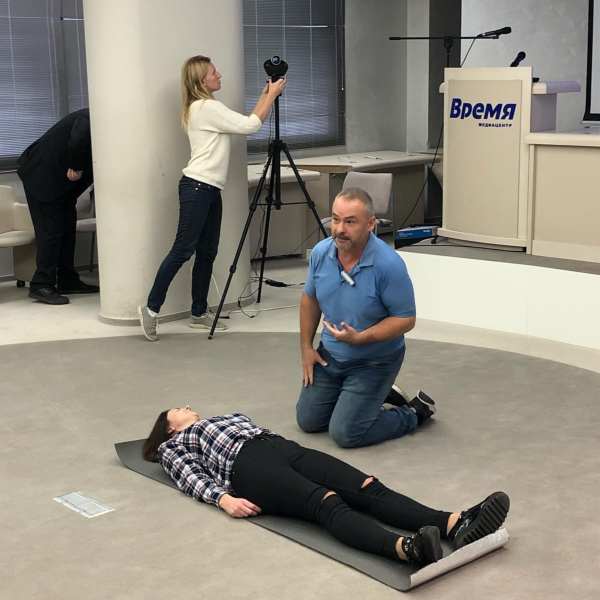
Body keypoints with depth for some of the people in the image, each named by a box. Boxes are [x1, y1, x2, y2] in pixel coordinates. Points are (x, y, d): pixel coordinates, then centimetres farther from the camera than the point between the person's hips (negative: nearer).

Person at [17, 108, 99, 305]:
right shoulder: (89, 119, -20)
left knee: (67, 227, 10)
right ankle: (41, 285, -7)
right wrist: (75, 167, -24)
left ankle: (67, 281, 17)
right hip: (41, 176, -10)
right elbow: (77, 141, -40)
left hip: (58, 180, 10)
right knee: (50, 230, -10)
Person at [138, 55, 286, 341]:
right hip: (196, 187, -10)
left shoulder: (204, 108, 19)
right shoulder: (208, 107, -11)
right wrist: (273, 94, -3)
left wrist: (265, 95, 17)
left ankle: (199, 313, 15)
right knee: (183, 250, -9)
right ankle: (151, 308, -3)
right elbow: (250, 125, -13)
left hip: (210, 189, 10)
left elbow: (246, 123, 20)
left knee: (207, 252, 10)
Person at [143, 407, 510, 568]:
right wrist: (223, 498, -16)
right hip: (247, 466, -6)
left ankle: (456, 524, -44)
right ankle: (408, 548, -62)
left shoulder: (229, 418, 41)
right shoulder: (174, 447, 24)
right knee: (328, 503, -36)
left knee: (367, 488, -22)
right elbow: (192, 478, 5)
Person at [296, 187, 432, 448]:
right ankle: (378, 395, 29)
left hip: (374, 361, -6)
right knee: (307, 420, 12)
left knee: (345, 433, -12)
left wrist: (360, 338, -31)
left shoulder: (389, 264, -29)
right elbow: (310, 299, 6)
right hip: (330, 355, 6)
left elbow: (405, 319, -21)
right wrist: (306, 347, 5)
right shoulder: (321, 252, -11)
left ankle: (416, 412, 10)